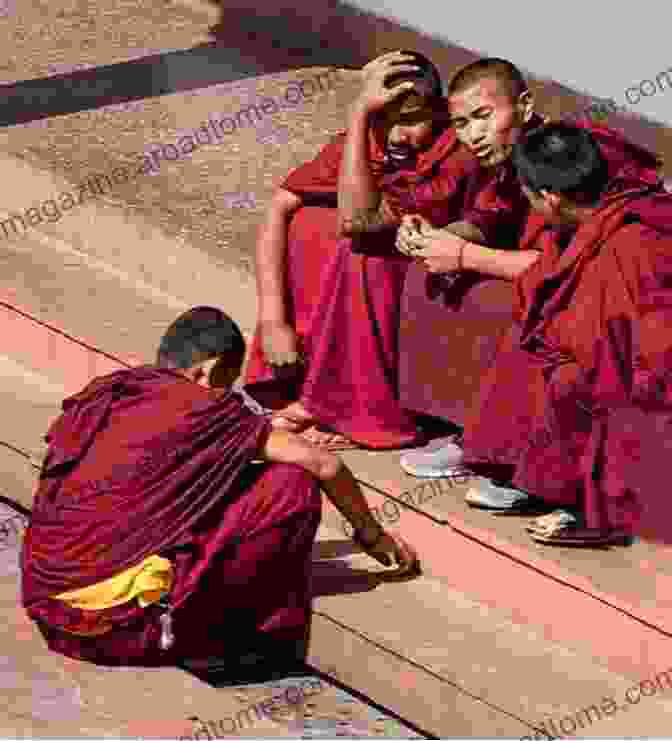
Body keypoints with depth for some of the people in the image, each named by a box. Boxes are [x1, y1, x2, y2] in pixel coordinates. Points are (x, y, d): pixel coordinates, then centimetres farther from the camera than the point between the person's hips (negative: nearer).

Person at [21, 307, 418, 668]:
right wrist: (370, 535, 20)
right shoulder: (205, 409, -1)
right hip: (127, 613, -8)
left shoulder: (97, 396, 15)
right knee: (293, 486, -1)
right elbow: (325, 464, 2)